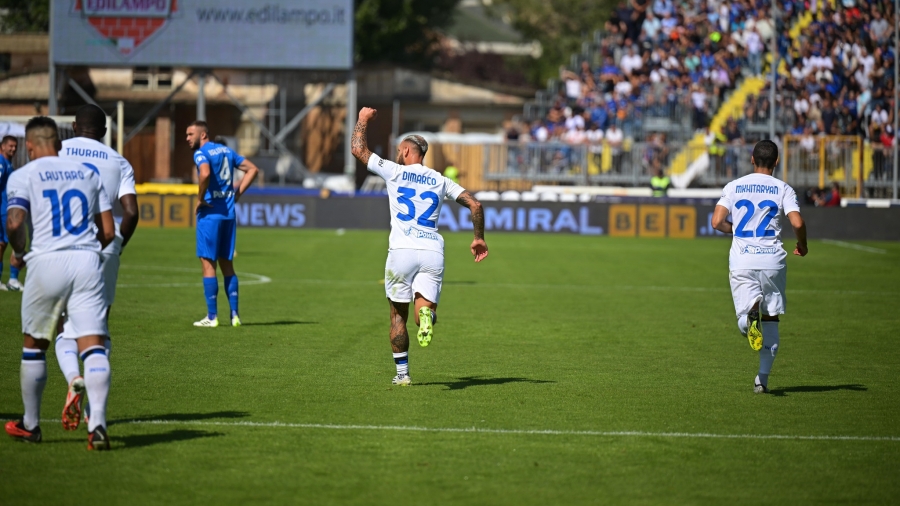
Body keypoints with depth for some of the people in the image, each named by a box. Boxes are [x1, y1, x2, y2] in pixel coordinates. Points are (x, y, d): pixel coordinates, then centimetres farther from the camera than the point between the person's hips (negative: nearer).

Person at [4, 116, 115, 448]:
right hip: (87, 261, 2)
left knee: (34, 346, 15)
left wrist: (18, 254, 7)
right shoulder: (88, 174, 17)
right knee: (93, 344, -5)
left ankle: (30, 424, 26)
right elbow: (108, 231, 13)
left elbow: (15, 222, -11)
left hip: (47, 262, -2)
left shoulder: (23, 176, 5)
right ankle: (98, 424, -20)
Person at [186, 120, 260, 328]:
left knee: (208, 264, -2)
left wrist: (200, 198, -16)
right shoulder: (227, 151, 15)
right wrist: (237, 193, 13)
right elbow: (253, 169, 18)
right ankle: (234, 315, 11)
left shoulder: (201, 153, -9)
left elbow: (205, 173, -30)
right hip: (229, 214, 7)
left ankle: (212, 316, -3)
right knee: (227, 264, 13)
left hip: (210, 214, -7)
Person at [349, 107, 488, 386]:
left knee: (398, 315, 13)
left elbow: (358, 149, 12)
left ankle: (402, 373, 13)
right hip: (433, 252, 2)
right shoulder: (441, 181, 15)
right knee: (424, 311, 0)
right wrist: (479, 238, 20)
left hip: (402, 251, -2)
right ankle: (426, 313, -37)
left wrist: (363, 120, 27)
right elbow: (475, 204, 10)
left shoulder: (394, 172, 7)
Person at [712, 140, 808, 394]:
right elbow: (797, 223, -12)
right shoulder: (783, 189, 1)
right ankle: (763, 378, 6)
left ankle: (751, 312, -37)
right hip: (772, 259, 0)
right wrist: (802, 246, 8)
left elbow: (717, 222, -2)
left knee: (743, 322, 1)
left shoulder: (733, 186, 6)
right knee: (771, 319, 12)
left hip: (741, 261, 0)